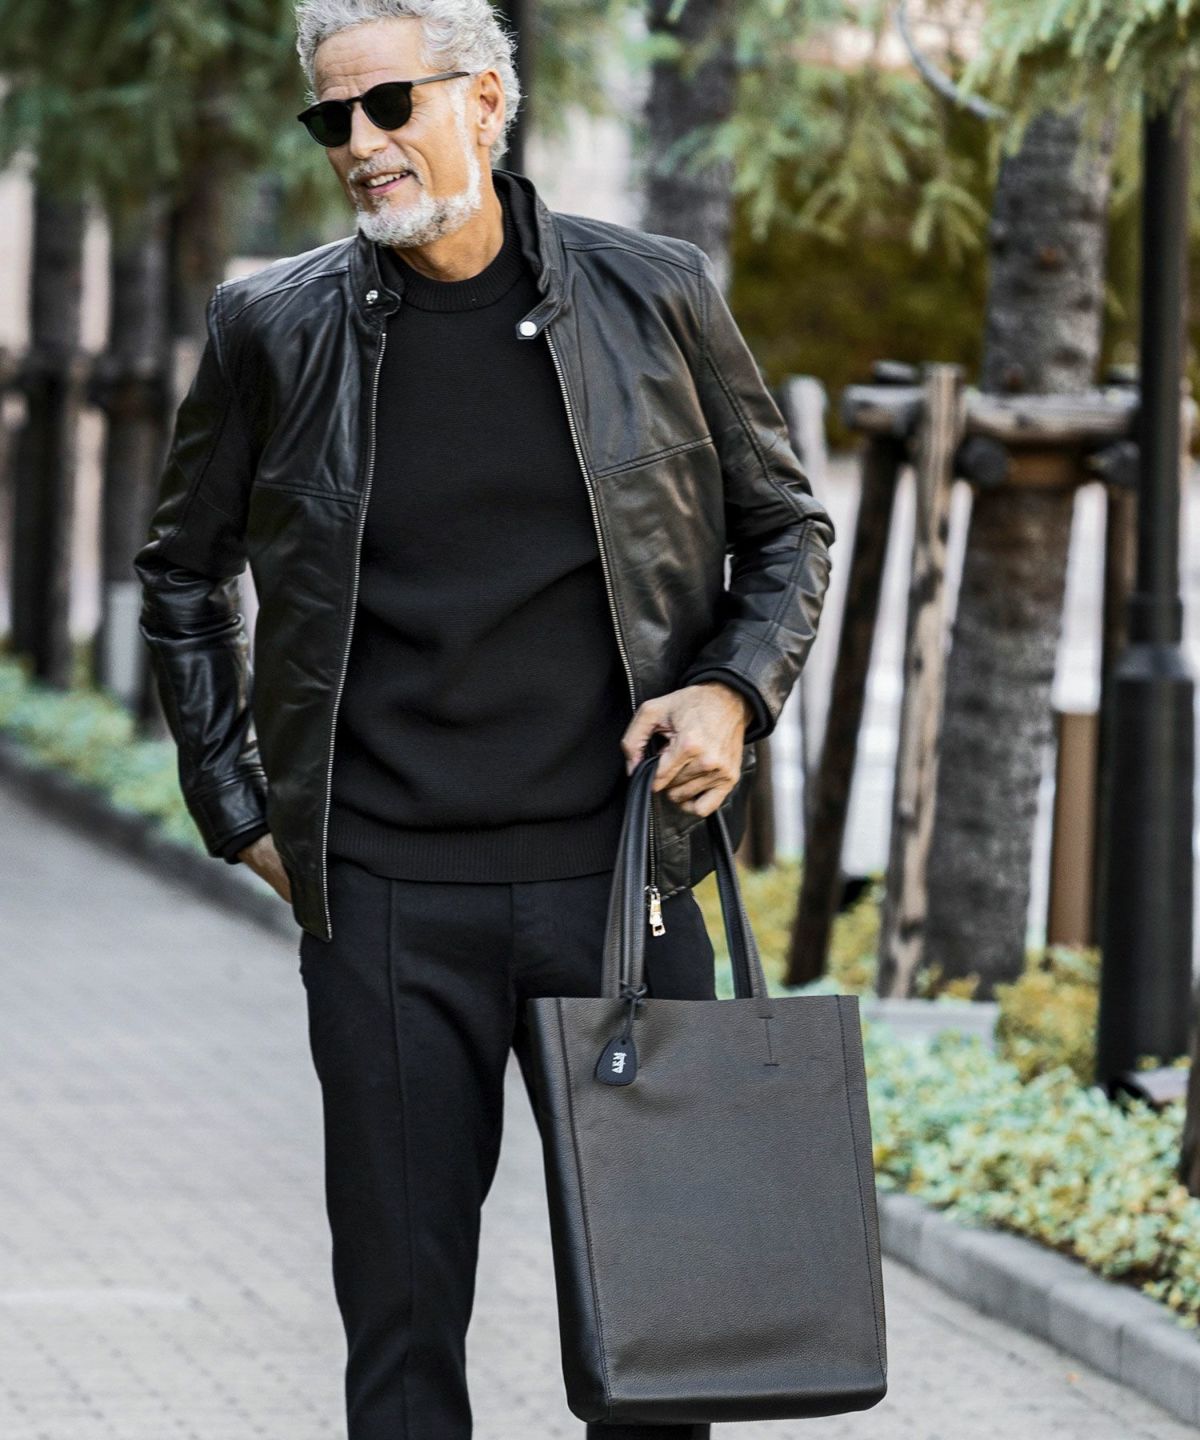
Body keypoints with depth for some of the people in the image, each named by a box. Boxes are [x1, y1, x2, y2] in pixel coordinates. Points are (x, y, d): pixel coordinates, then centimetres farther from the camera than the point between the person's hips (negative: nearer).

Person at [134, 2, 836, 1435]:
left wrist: (736, 688, -4)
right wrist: (236, 809, 9)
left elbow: (787, 526, 14)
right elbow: (181, 574, 16)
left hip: (622, 868, 0)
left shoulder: (654, 297, 2)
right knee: (401, 1300, 2)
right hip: (386, 897, 0)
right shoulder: (275, 328, 2)